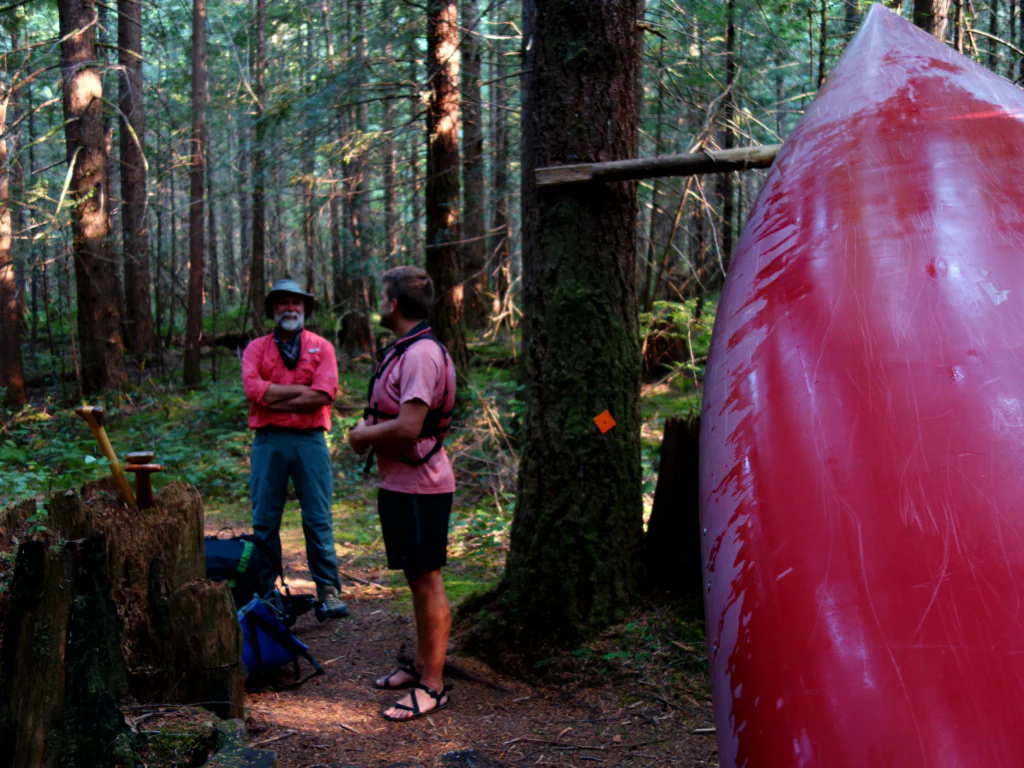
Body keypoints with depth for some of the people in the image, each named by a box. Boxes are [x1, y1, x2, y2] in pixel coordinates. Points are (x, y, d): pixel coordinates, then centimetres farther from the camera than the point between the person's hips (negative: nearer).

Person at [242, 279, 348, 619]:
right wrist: (300, 390, -9)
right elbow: (253, 388, -8)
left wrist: (275, 399, -8)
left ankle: (329, 591, 4)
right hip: (268, 442, 1)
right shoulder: (256, 348, 11)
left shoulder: (321, 347, 9)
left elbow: (324, 394, -8)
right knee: (264, 521, 5)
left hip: (310, 441, -1)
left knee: (318, 520, -1)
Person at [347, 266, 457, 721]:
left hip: (420, 486, -10)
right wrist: (366, 430, 6)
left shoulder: (422, 354, -19)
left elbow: (408, 427, -26)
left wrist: (363, 434, -10)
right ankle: (421, 665, 30)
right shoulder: (402, 351, 15)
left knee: (427, 580, -5)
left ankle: (432, 686, 1)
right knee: (417, 579, 18)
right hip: (400, 482, 10)